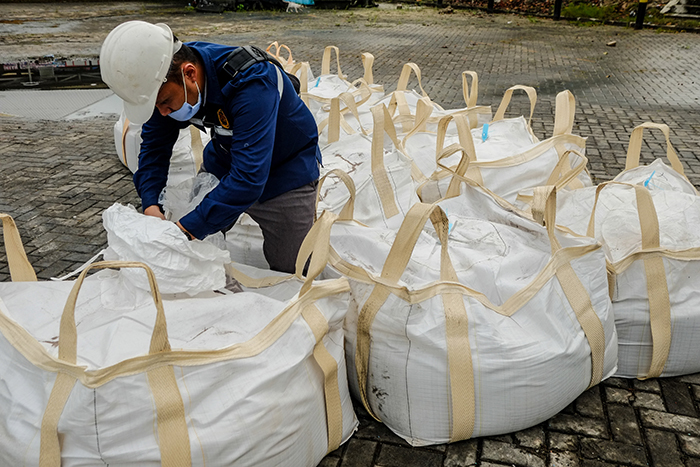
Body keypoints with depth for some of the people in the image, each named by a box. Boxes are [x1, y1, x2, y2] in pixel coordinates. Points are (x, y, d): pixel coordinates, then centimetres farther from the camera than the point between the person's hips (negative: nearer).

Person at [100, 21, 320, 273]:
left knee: (289, 267, 2)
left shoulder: (251, 84, -40)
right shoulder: (163, 80, -18)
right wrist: (151, 205, -19)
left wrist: (187, 229, -42)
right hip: (225, 159, 6)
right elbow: (154, 144, -4)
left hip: (287, 168, -5)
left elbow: (248, 178, -42)